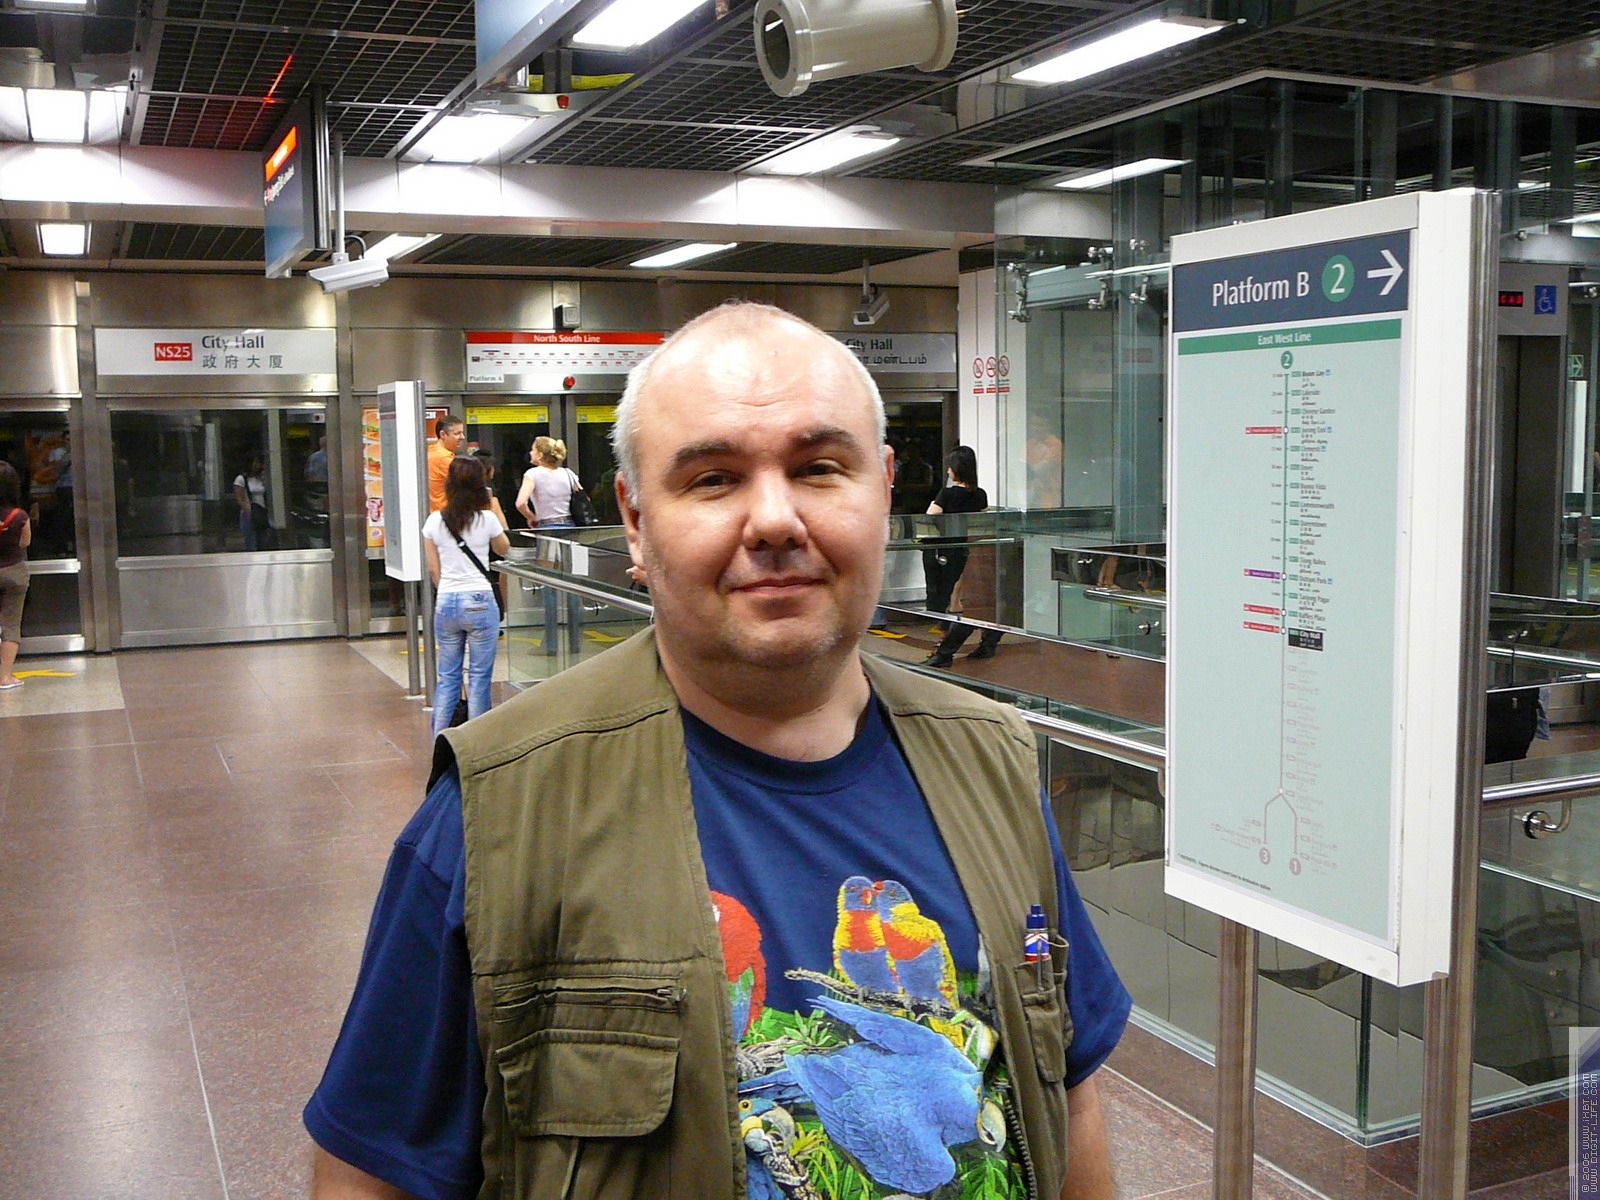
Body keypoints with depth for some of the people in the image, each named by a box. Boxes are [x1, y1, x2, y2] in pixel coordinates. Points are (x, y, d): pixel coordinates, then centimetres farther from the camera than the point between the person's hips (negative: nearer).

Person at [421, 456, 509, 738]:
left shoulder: (434, 521, 1)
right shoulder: (487, 519, -6)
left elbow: (433, 569, 6)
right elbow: (504, 548, 14)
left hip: (445, 603, 3)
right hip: (480, 602, -3)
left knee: (447, 675, 10)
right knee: (479, 676, 4)